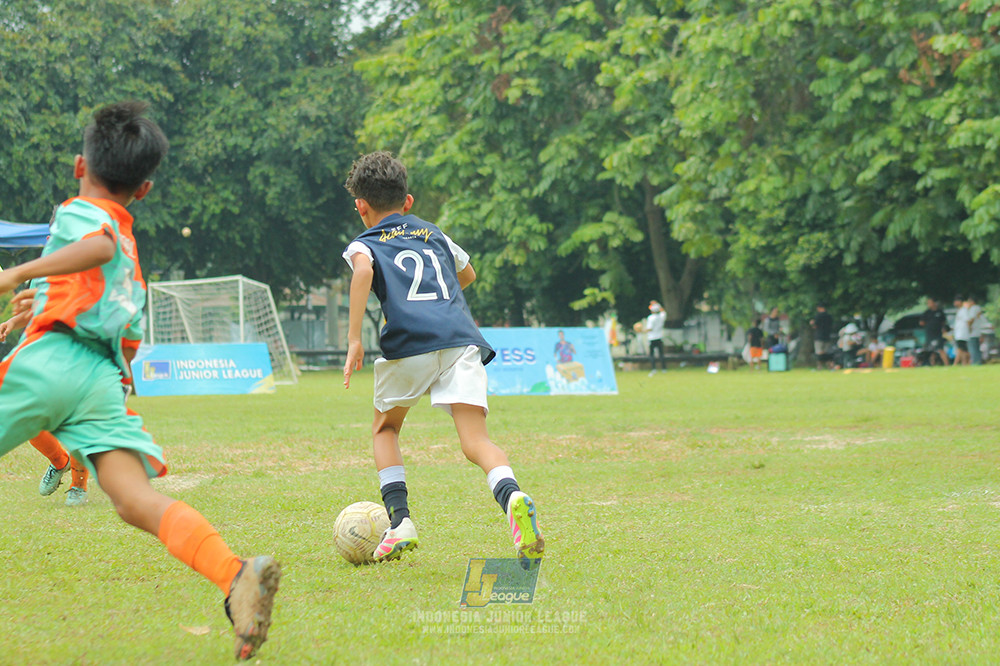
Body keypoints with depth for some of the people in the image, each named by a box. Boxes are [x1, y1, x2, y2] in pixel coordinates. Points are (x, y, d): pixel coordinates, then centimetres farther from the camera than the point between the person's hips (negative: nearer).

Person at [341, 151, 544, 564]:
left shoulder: (364, 244, 17)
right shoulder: (433, 234, 31)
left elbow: (364, 270, -8)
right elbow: (468, 275, 47)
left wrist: (354, 339, -11)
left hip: (409, 344, -2)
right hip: (461, 338, 2)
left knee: (385, 428, 23)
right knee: (476, 441, -6)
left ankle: (399, 522, 8)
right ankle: (511, 497, -38)